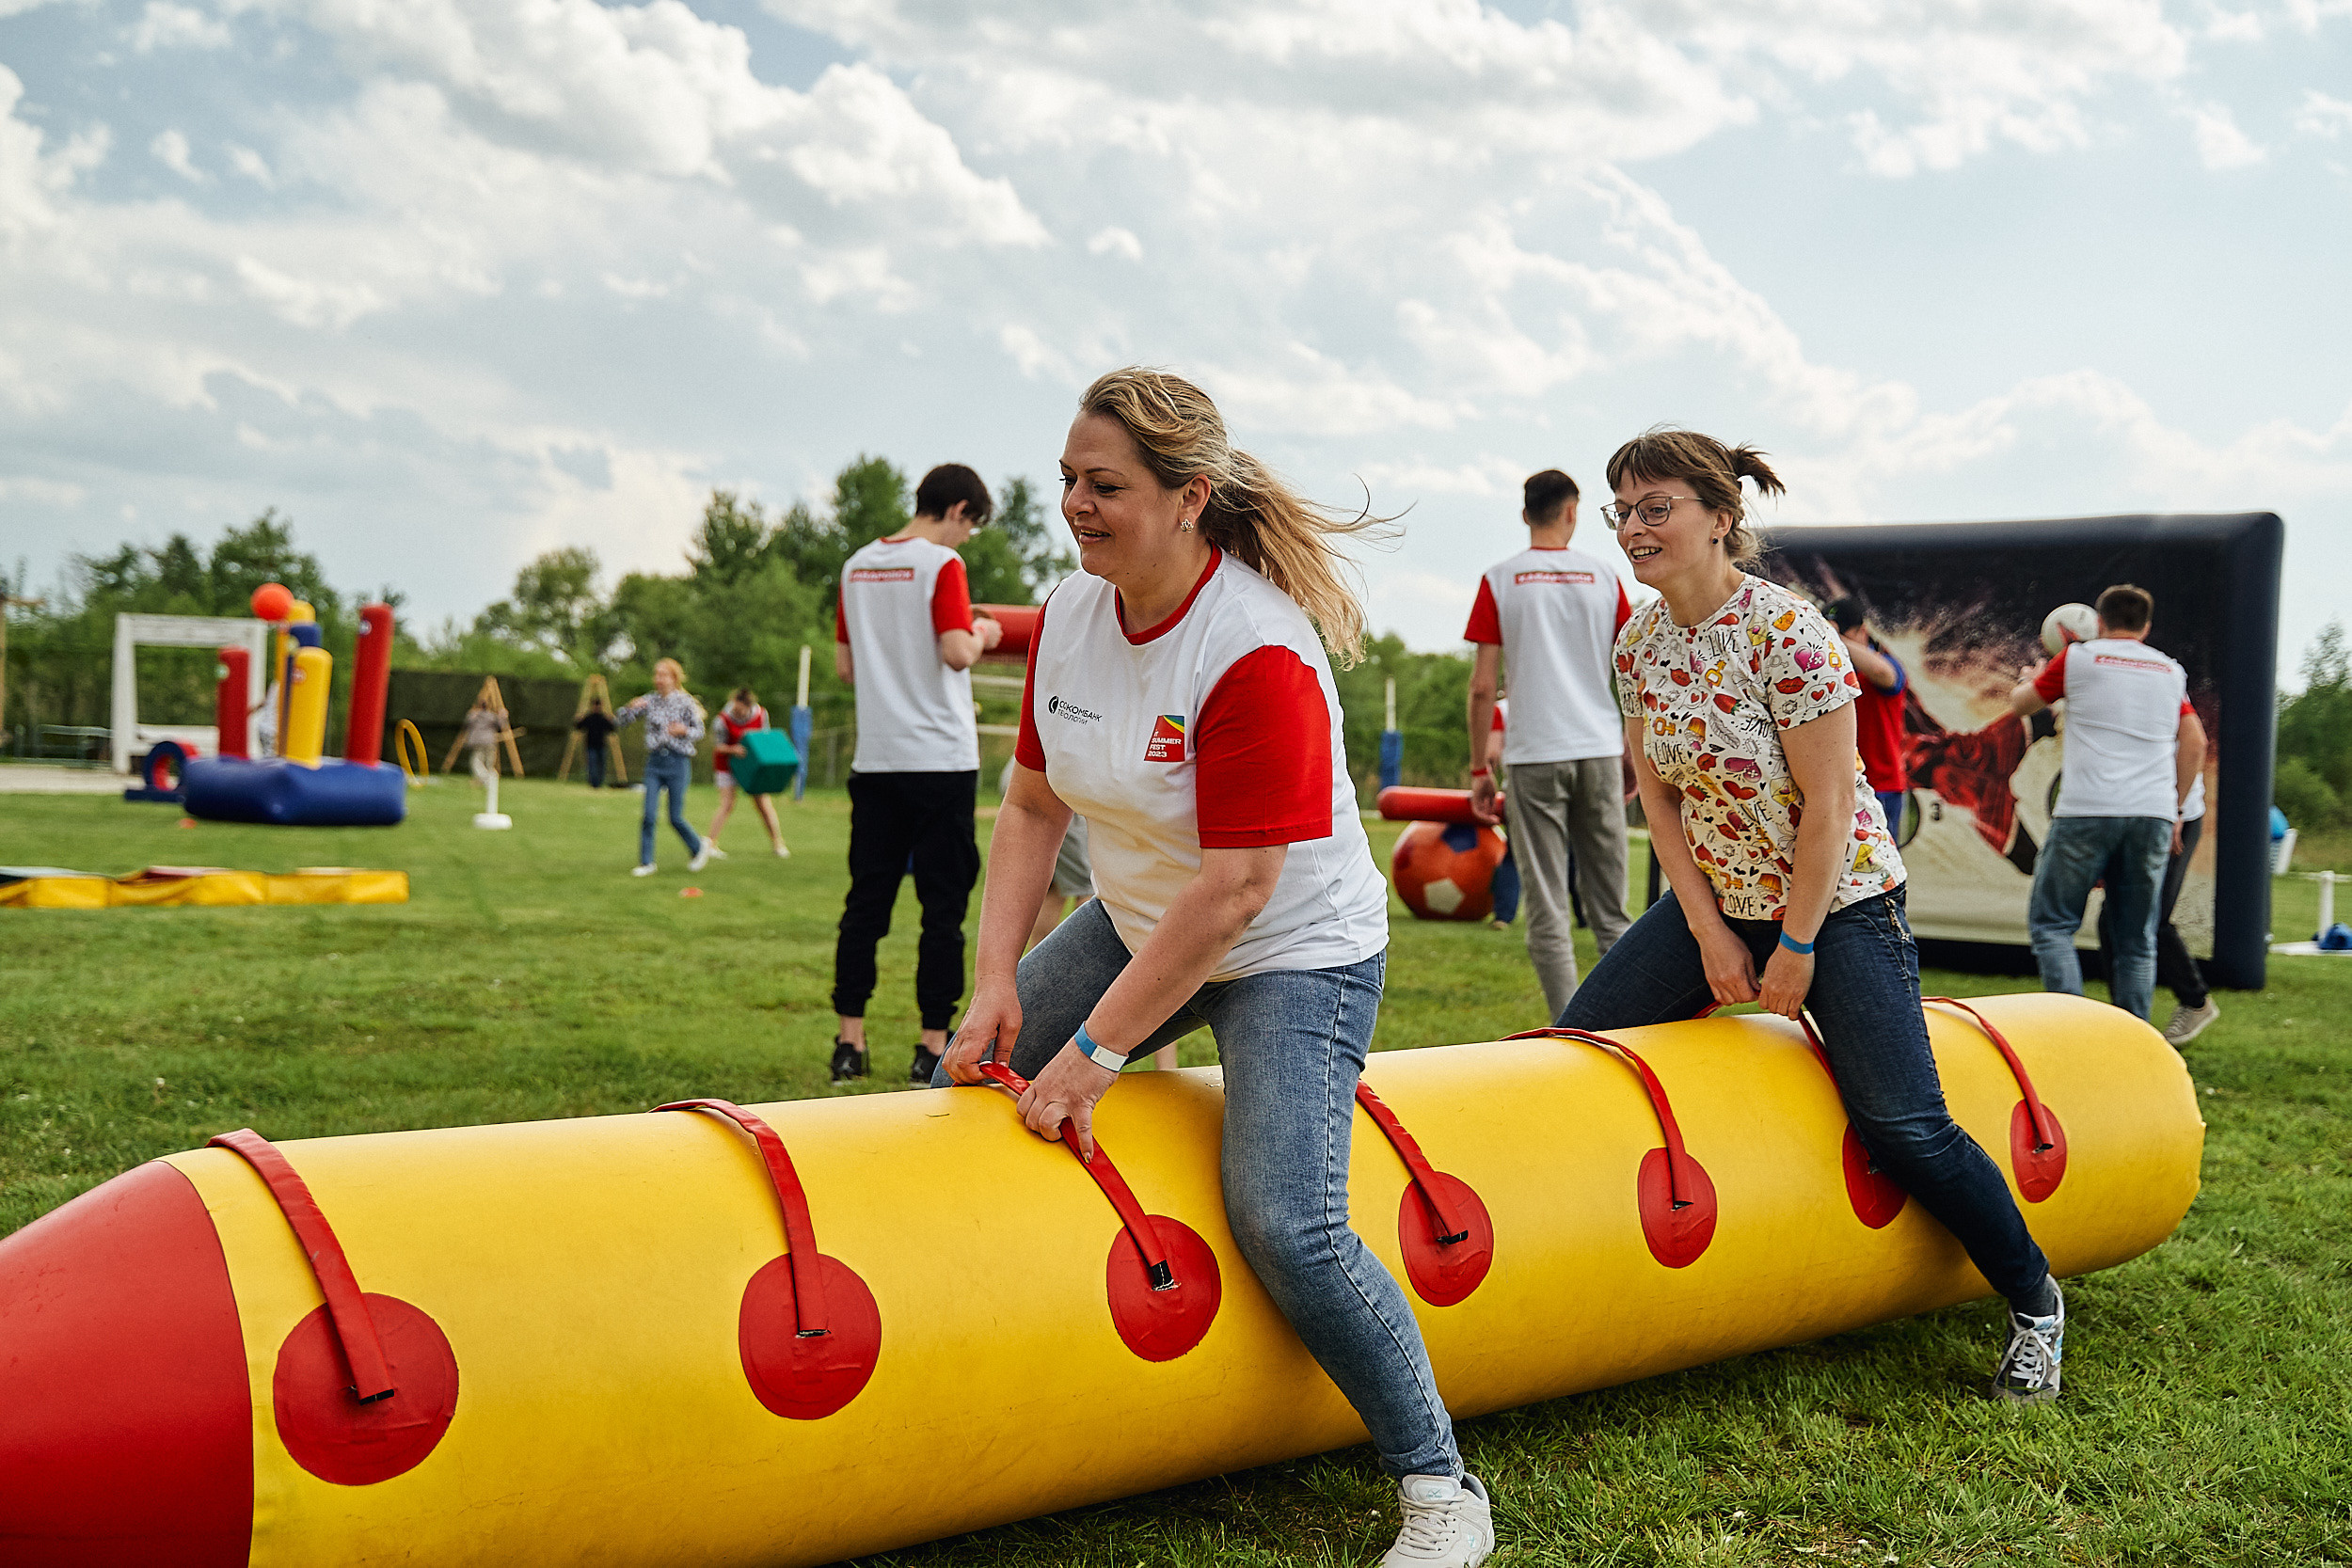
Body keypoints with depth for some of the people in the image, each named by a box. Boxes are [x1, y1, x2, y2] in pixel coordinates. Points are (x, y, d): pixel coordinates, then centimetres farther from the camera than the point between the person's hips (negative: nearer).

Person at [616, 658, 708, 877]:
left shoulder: (685, 703, -2)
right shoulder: (649, 701, 5)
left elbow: (700, 731, 5)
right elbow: (621, 719, 5)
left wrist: (684, 731, -16)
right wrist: (631, 707, -16)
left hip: (678, 762, -3)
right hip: (654, 762, 3)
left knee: (676, 818, 0)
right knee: (648, 815, -5)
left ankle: (699, 848, 25)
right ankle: (646, 863, 4)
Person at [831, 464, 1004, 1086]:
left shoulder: (857, 566, 11)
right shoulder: (941, 564, -8)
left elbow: (845, 666, 15)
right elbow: (956, 653, -19)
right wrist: (982, 635, 0)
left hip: (874, 759, 6)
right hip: (940, 760, -6)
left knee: (865, 901, 8)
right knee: (943, 906, 2)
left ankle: (849, 1043, 9)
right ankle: (933, 1048, 4)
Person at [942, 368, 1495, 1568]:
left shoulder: (1258, 653, -29)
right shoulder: (1068, 616, -5)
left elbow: (1232, 894, -30)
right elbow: (1032, 808, 2)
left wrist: (1095, 1054, -26)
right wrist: (996, 980, -9)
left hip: (1295, 954, -8)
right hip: (1137, 925, 8)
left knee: (1285, 1227, -21)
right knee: (967, 1087, 10)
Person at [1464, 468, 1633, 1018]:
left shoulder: (1500, 580, 1)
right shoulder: (1603, 575, 8)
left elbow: (1481, 687, -3)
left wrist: (1480, 770, 4)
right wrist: (1634, 752, 19)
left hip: (1534, 755, -2)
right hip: (1599, 750, 3)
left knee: (1547, 913, 1)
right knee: (1610, 912, 11)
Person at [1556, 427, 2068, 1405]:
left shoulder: (1787, 632, -21)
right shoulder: (1639, 643, -2)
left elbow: (1827, 807, -20)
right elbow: (1659, 796, 2)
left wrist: (1796, 948, -15)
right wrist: (1710, 933, -5)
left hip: (1839, 899, -6)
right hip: (1714, 898, 7)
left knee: (1904, 1127, -10)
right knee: (1577, 1044, 1)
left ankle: (2035, 1306, 13)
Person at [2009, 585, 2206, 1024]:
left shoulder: (2078, 658, 6)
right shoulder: (2170, 670, 18)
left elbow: (2019, 705, 17)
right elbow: (2195, 741, 15)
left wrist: (2029, 680, 37)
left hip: (2088, 811, -4)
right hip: (2154, 815, 4)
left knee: (2051, 922, 4)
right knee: (2138, 939, 8)